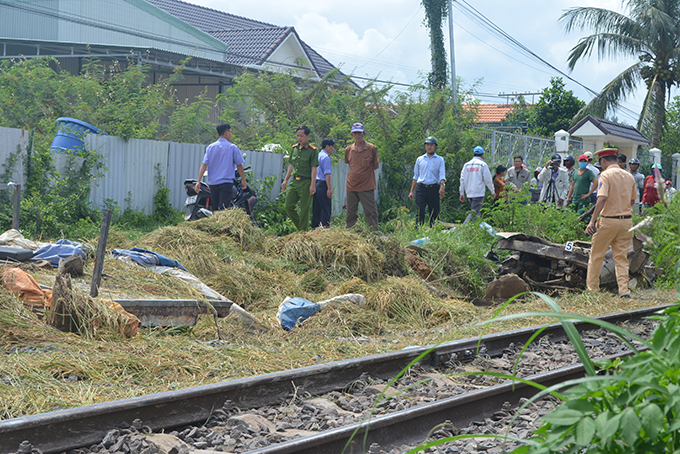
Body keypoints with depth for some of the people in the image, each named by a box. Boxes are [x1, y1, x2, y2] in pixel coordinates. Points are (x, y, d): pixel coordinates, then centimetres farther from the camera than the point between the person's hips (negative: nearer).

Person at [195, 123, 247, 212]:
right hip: (226, 182, -4)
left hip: (213, 183, 4)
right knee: (223, 209, -12)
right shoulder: (232, 147, -1)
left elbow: (204, 164, -1)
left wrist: (198, 181, -3)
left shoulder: (210, 147, 7)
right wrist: (243, 180, 14)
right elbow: (239, 165, 2)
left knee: (214, 210, 9)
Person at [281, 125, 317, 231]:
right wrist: (285, 180, 15)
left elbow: (314, 169, -9)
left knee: (304, 210, -2)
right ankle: (300, 227, 18)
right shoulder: (295, 148, 12)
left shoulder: (312, 150, -6)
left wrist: (313, 185, -15)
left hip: (305, 183, -6)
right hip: (294, 182, 6)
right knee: (288, 206, 3)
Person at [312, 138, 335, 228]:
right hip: (322, 184, -9)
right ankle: (325, 227, -14)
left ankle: (315, 228, 11)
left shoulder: (317, 156, 18)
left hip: (315, 183, 9)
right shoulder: (326, 157, -8)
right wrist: (329, 188, -18)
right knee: (326, 209, -8)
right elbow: (327, 174, -15)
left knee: (316, 210, 10)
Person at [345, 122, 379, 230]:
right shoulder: (348, 150, 7)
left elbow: (375, 166, 7)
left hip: (367, 186, -3)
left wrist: (365, 171, 5)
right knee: (351, 213, 8)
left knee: (370, 212, -3)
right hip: (351, 186, 4)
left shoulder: (372, 148, -3)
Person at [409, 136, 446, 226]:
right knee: (420, 212, -11)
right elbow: (415, 176, 19)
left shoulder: (439, 160, 8)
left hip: (434, 188, -1)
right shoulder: (419, 159, 15)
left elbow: (442, 176, -3)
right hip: (421, 188, 1)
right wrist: (411, 191, 13)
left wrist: (442, 187, -22)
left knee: (434, 213, 1)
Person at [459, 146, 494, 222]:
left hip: (469, 193, 6)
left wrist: (462, 193, 15)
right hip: (479, 193, -6)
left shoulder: (466, 165, 13)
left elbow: (462, 179, 12)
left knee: (474, 212, 16)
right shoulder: (483, 165, -3)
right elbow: (488, 180, -3)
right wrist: (493, 192, 8)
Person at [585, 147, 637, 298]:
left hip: (609, 221, -5)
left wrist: (592, 221, -24)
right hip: (627, 221, 5)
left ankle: (592, 288, 14)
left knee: (596, 255, 9)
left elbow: (602, 199, -21)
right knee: (621, 257, 8)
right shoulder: (629, 176, 10)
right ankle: (624, 290, -2)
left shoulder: (606, 175, -9)